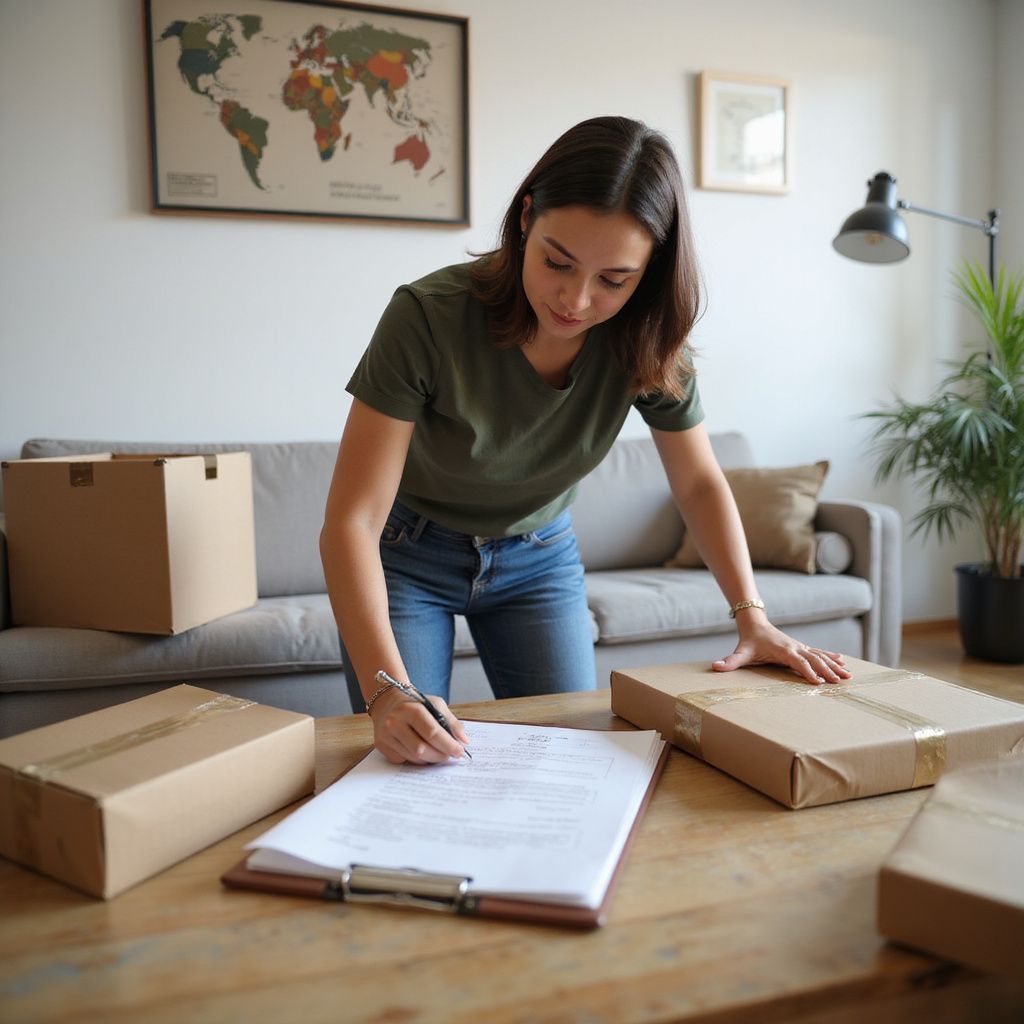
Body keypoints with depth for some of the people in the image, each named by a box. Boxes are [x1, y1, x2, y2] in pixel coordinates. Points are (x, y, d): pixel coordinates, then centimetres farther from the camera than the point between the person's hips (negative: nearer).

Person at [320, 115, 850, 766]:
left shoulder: (649, 344, -21)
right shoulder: (430, 317, -32)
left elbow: (700, 483, -5)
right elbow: (351, 521, -32)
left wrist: (752, 615, -16)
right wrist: (387, 690, -43)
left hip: (539, 558, 3)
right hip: (408, 555, -2)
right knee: (410, 763, -2)